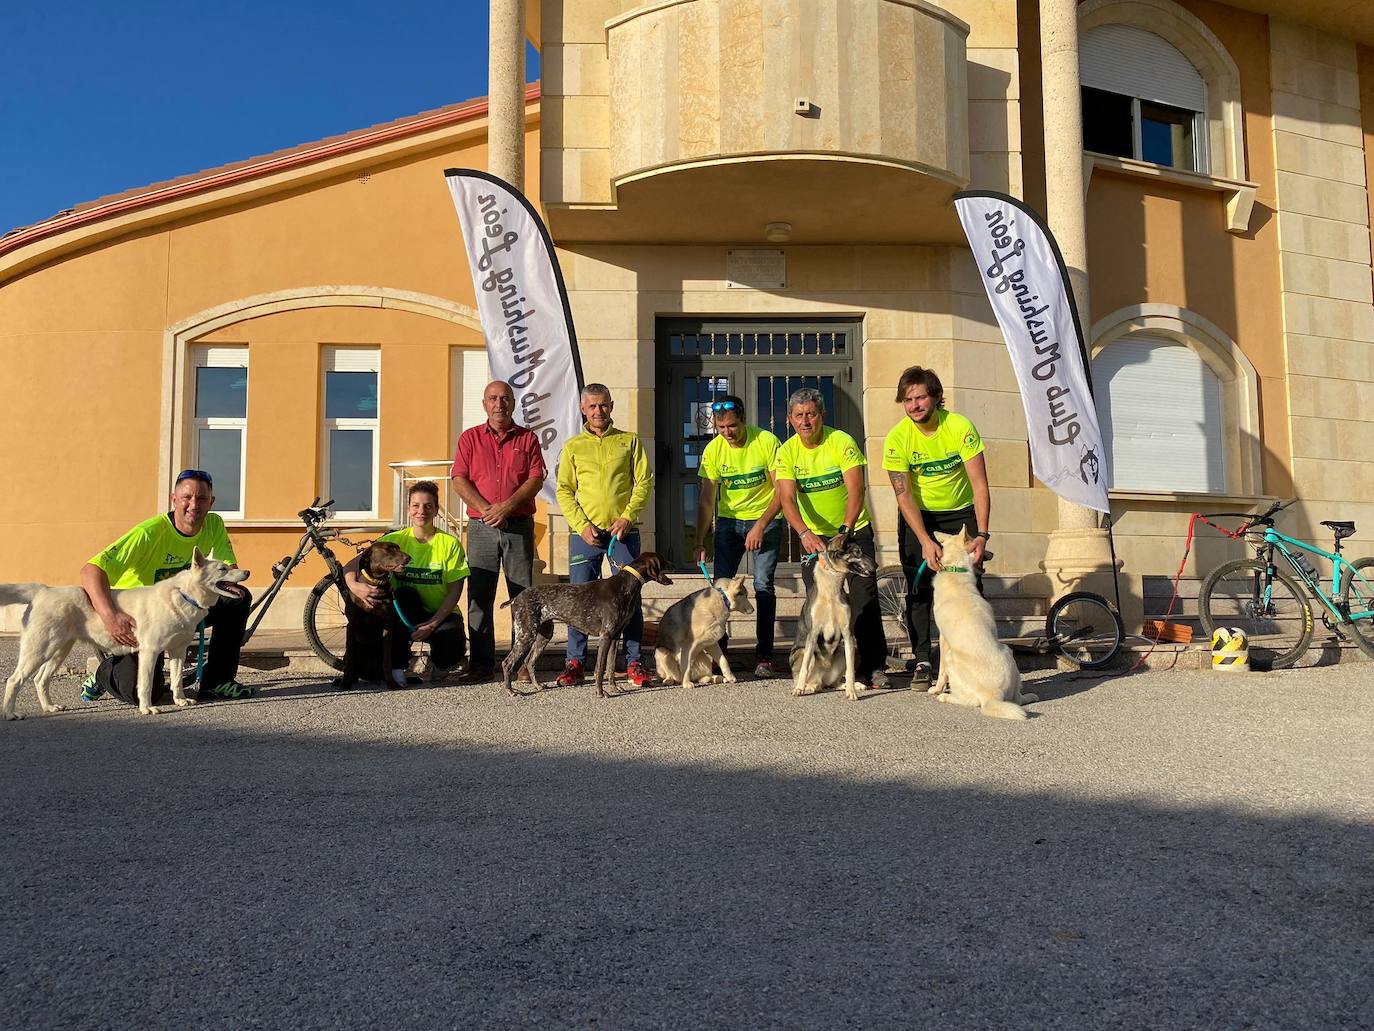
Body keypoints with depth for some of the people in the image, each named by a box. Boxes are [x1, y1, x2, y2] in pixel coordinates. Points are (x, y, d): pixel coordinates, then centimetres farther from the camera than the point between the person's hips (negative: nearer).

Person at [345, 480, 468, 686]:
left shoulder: (450, 543, -9)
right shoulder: (395, 540, -5)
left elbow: (455, 591, -10)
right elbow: (351, 565, -7)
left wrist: (432, 624, -21)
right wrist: (355, 586, -30)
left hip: (441, 615, -1)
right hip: (405, 613, 2)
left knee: (453, 649, -32)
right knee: (404, 594, -32)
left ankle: (440, 665, 9)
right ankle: (397, 668, -19)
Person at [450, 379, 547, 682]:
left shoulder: (527, 438, 10)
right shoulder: (470, 438, 11)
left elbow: (536, 478, 0)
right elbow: (459, 480, 2)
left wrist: (508, 506, -13)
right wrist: (486, 509, -11)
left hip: (519, 524, 0)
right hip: (480, 526, 1)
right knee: (479, 596, -1)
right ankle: (481, 663, 5)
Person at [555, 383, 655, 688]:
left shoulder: (629, 441, 9)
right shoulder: (573, 446, 10)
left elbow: (645, 481, 4)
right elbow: (564, 491, 6)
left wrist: (627, 517, -9)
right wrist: (582, 525, -8)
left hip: (623, 531, 0)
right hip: (584, 532, 1)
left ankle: (634, 662, 8)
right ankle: (575, 662, 9)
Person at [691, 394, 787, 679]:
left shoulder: (767, 442, -16)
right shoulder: (713, 450, -8)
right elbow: (706, 500, -6)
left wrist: (760, 526, -21)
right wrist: (700, 542, -12)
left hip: (766, 519, -3)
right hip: (728, 521, 3)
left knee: (763, 586, -9)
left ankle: (764, 657, -3)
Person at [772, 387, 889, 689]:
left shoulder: (842, 442, -16)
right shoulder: (787, 452, -9)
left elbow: (856, 491, -25)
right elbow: (787, 499, -22)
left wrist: (845, 531, -40)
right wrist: (804, 533, -40)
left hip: (854, 530, -2)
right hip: (814, 535, 2)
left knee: (864, 595, -11)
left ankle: (874, 666, -6)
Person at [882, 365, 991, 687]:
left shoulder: (960, 427, -20)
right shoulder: (897, 438, -18)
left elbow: (980, 486, -21)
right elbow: (904, 496, -20)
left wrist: (981, 535, -31)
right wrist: (925, 541, -30)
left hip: (961, 513, 0)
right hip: (918, 516, 0)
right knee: (918, 588, -6)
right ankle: (922, 661, -1)